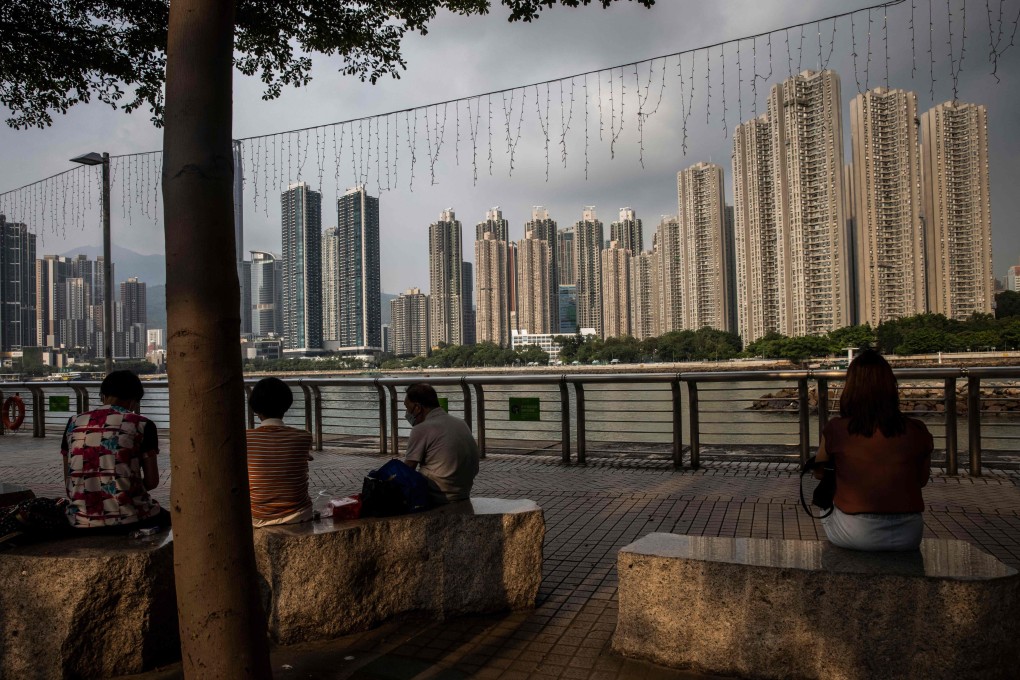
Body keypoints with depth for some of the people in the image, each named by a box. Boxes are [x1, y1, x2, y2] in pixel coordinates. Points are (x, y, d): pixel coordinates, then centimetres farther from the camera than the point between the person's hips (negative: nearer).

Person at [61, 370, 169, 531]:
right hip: (127, 519, -4)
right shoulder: (141, 425, -3)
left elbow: (68, 480, 11)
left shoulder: (74, 423, 8)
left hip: (81, 522, 4)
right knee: (166, 518, 27)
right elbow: (152, 481, -2)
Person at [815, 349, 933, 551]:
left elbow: (818, 472, 7)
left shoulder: (836, 430, -10)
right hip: (908, 536, 3)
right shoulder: (917, 431, -4)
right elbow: (922, 480, 11)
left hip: (855, 536, -3)